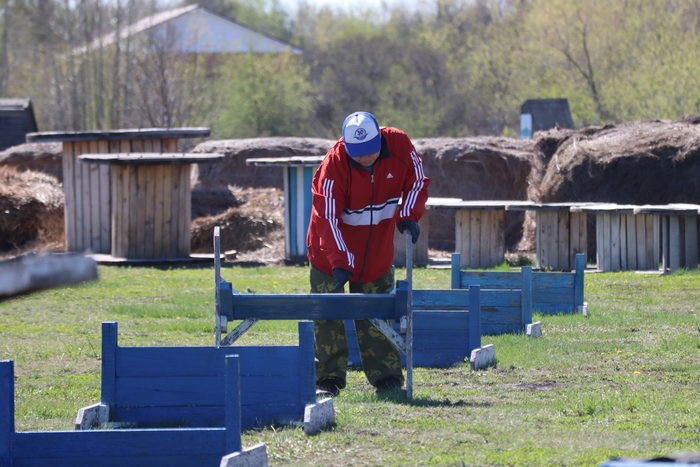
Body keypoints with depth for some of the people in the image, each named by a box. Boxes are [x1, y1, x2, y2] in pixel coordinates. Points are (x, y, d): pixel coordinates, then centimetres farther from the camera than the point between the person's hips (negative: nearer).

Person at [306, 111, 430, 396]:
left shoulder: (399, 145, -16)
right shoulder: (334, 164, -26)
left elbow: (416, 183, 0)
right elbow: (327, 217, -25)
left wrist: (407, 216, -18)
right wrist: (340, 261, -33)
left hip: (377, 250, 3)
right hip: (332, 250, -3)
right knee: (328, 314, -3)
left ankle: (386, 377, 10)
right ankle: (329, 379, 2)